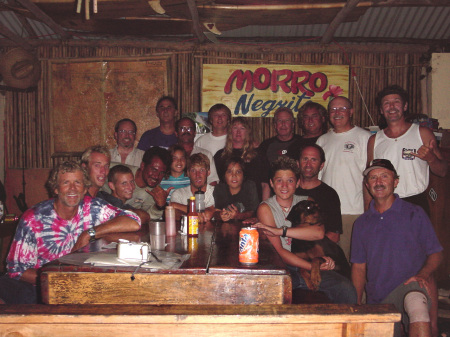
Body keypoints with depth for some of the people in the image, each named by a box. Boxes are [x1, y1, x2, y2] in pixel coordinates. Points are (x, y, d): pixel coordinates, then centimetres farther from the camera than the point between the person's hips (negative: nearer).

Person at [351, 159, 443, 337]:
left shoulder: (415, 214, 6)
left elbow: (436, 254, 6)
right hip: (376, 299, 4)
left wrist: (422, 275, -15)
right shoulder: (362, 223, 14)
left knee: (416, 302, -36)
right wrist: (356, 305, 3)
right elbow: (359, 267, 14)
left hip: (409, 286, -4)